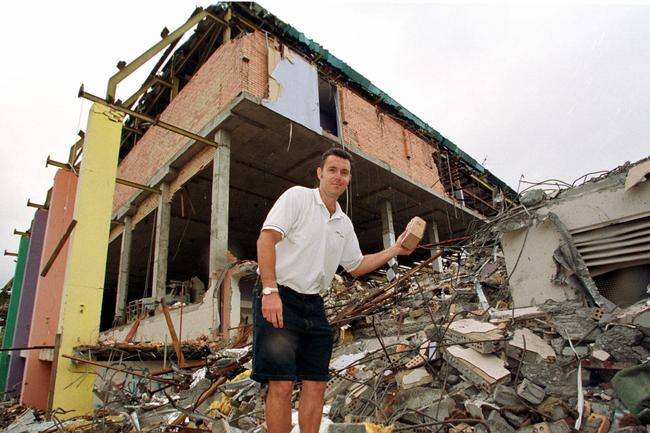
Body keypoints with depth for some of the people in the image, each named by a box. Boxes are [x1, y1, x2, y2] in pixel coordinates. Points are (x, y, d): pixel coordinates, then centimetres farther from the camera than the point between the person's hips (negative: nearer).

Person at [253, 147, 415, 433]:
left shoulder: (344, 224, 16)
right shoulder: (297, 196, -5)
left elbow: (356, 267, 24)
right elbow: (266, 239, -16)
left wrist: (394, 250, 15)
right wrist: (270, 291, -25)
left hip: (313, 306, 7)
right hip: (278, 298, -7)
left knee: (316, 385, 8)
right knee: (282, 385, -8)